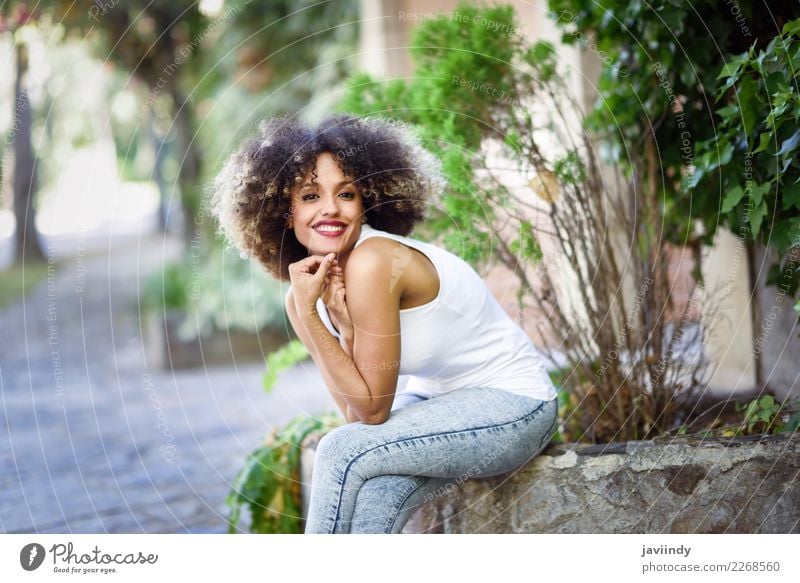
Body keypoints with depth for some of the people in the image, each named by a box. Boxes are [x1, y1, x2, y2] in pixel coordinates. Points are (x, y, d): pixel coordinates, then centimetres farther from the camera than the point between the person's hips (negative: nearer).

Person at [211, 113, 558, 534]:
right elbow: (357, 411, -9)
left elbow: (373, 411, -21)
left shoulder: (371, 263, -26)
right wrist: (345, 329, -23)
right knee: (373, 500, -21)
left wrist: (308, 313, -24)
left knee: (343, 452, -23)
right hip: (438, 397, 7)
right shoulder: (315, 278, -3)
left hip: (511, 403, -7)